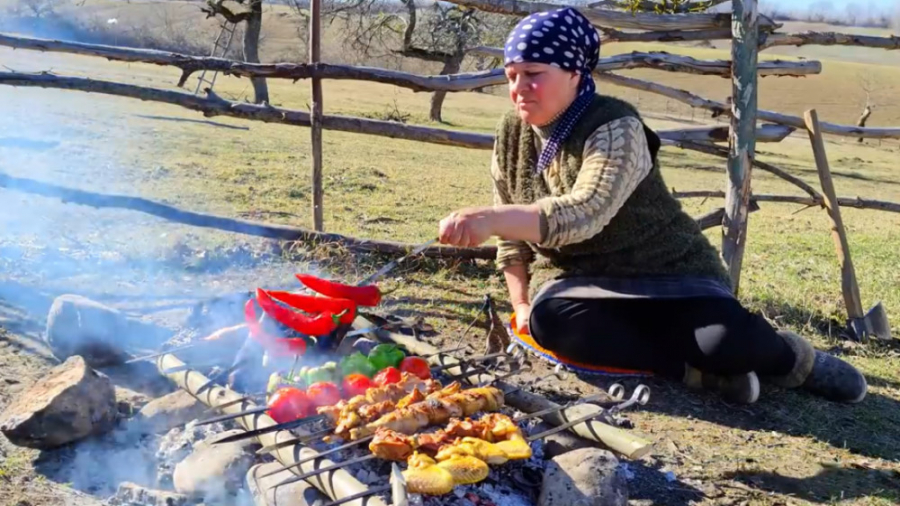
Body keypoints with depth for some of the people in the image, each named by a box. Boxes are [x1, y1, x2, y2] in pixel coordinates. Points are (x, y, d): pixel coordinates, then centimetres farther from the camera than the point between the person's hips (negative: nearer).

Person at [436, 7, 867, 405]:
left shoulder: (615, 128, -18)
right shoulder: (510, 135, 1)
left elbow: (584, 213, -35)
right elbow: (512, 236, 10)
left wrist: (491, 219, -46)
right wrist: (521, 304, -2)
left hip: (665, 274, -3)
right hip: (576, 280, 4)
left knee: (728, 338, -30)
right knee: (549, 319, -33)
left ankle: (790, 358, 8)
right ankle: (700, 370, -21)